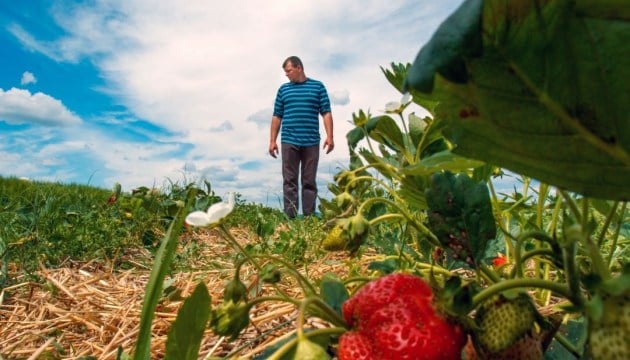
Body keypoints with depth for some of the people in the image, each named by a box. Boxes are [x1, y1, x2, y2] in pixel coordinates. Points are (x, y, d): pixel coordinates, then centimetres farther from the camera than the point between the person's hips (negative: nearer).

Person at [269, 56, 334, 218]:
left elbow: (326, 113, 3)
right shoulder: (283, 89, 14)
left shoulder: (318, 86, 9)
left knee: (309, 181, 3)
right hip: (289, 141, 1)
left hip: (311, 142, -1)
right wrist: (272, 140, 6)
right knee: (289, 181, 0)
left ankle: (309, 216, 7)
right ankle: (290, 216, 3)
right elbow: (277, 117, 13)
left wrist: (329, 136, -7)